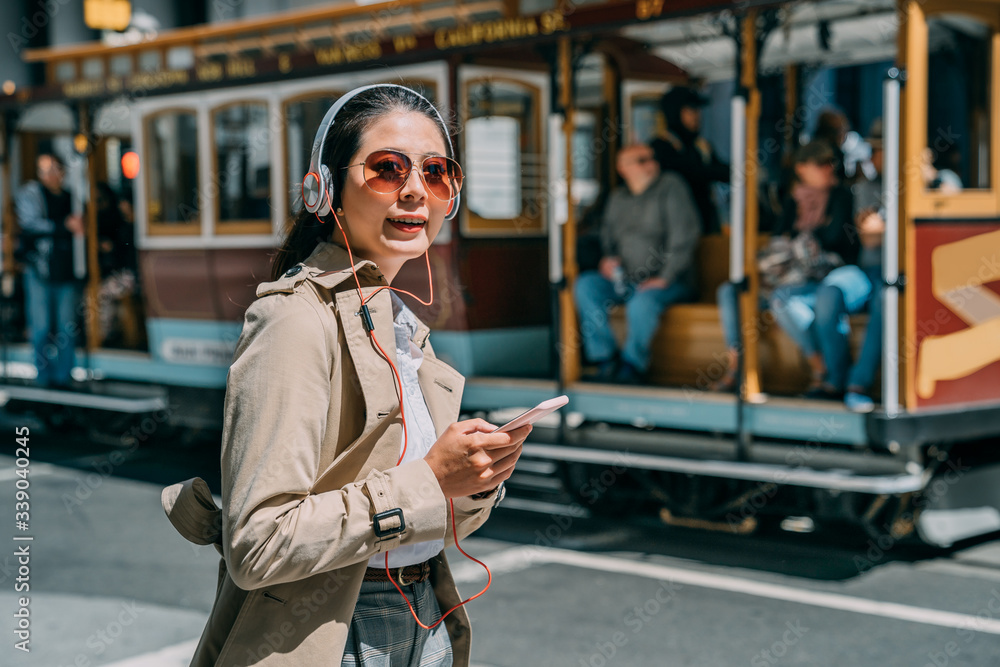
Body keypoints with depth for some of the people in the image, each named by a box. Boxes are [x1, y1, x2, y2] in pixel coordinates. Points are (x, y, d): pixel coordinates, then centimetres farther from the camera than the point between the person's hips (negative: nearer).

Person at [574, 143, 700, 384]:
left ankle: (632, 367, -15)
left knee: (643, 302, -36)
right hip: (624, 280, 6)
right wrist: (607, 258, 4)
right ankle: (606, 362, -15)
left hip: (670, 282, -6)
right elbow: (607, 236, 27)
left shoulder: (670, 186, -4)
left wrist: (665, 278, -17)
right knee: (586, 285, -17)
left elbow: (684, 235, -12)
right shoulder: (618, 198, 14)